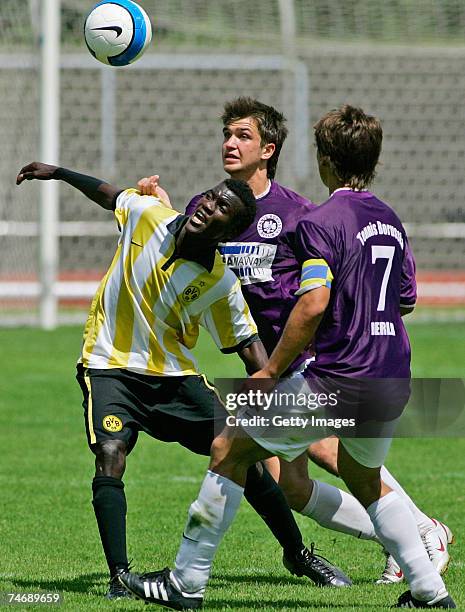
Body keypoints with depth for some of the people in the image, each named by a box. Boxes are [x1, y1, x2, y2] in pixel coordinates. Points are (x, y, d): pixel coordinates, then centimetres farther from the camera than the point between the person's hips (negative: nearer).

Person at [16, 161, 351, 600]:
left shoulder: (220, 284, -14)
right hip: (109, 367, 0)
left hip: (174, 376, 0)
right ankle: (119, 576, -23)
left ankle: (297, 553, 18)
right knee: (110, 456, -24)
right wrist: (57, 173, 19)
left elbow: (248, 343, -4)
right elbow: (109, 195, 12)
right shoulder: (148, 214, -10)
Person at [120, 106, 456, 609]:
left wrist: (272, 370, -15)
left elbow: (313, 304, -23)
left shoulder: (321, 222, -12)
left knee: (230, 449, 5)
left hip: (338, 380, -8)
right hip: (393, 385, 8)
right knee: (363, 477, 32)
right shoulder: (390, 220, 13)